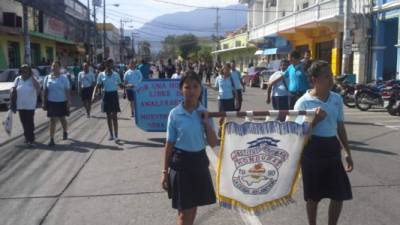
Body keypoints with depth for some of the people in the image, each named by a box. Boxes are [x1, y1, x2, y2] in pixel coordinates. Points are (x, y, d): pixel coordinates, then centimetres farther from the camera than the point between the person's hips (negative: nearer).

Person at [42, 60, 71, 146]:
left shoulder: (64, 78, -3)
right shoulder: (47, 78, 3)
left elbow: (67, 90, -5)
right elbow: (45, 91, 6)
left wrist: (69, 101, -11)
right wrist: (44, 102, 2)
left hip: (62, 102, -1)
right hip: (51, 102, 1)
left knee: (62, 119, 14)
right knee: (52, 120, -1)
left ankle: (65, 132, 40)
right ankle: (51, 139, -1)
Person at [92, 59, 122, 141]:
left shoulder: (116, 74, 1)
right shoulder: (101, 75, 1)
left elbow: (120, 84, 8)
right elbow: (98, 85, 2)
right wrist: (94, 94, -12)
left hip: (114, 95, -1)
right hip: (106, 95, 1)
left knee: (114, 116, -4)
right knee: (108, 116, 8)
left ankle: (116, 135, -3)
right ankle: (111, 135, 18)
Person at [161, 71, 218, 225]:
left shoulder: (204, 113, -1)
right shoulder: (174, 114, -10)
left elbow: (213, 143, -2)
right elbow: (169, 144, -4)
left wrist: (206, 122, -14)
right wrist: (165, 171, -2)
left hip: (199, 161, 3)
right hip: (181, 162, -3)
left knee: (193, 207, 16)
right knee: (184, 210, 3)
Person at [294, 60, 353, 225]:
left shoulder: (337, 99, 4)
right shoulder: (303, 103, -11)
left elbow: (340, 126, 13)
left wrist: (347, 152, 14)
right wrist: (316, 119, -24)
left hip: (332, 148, 5)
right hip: (312, 149, -4)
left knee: (340, 194, 7)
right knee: (313, 195, 9)